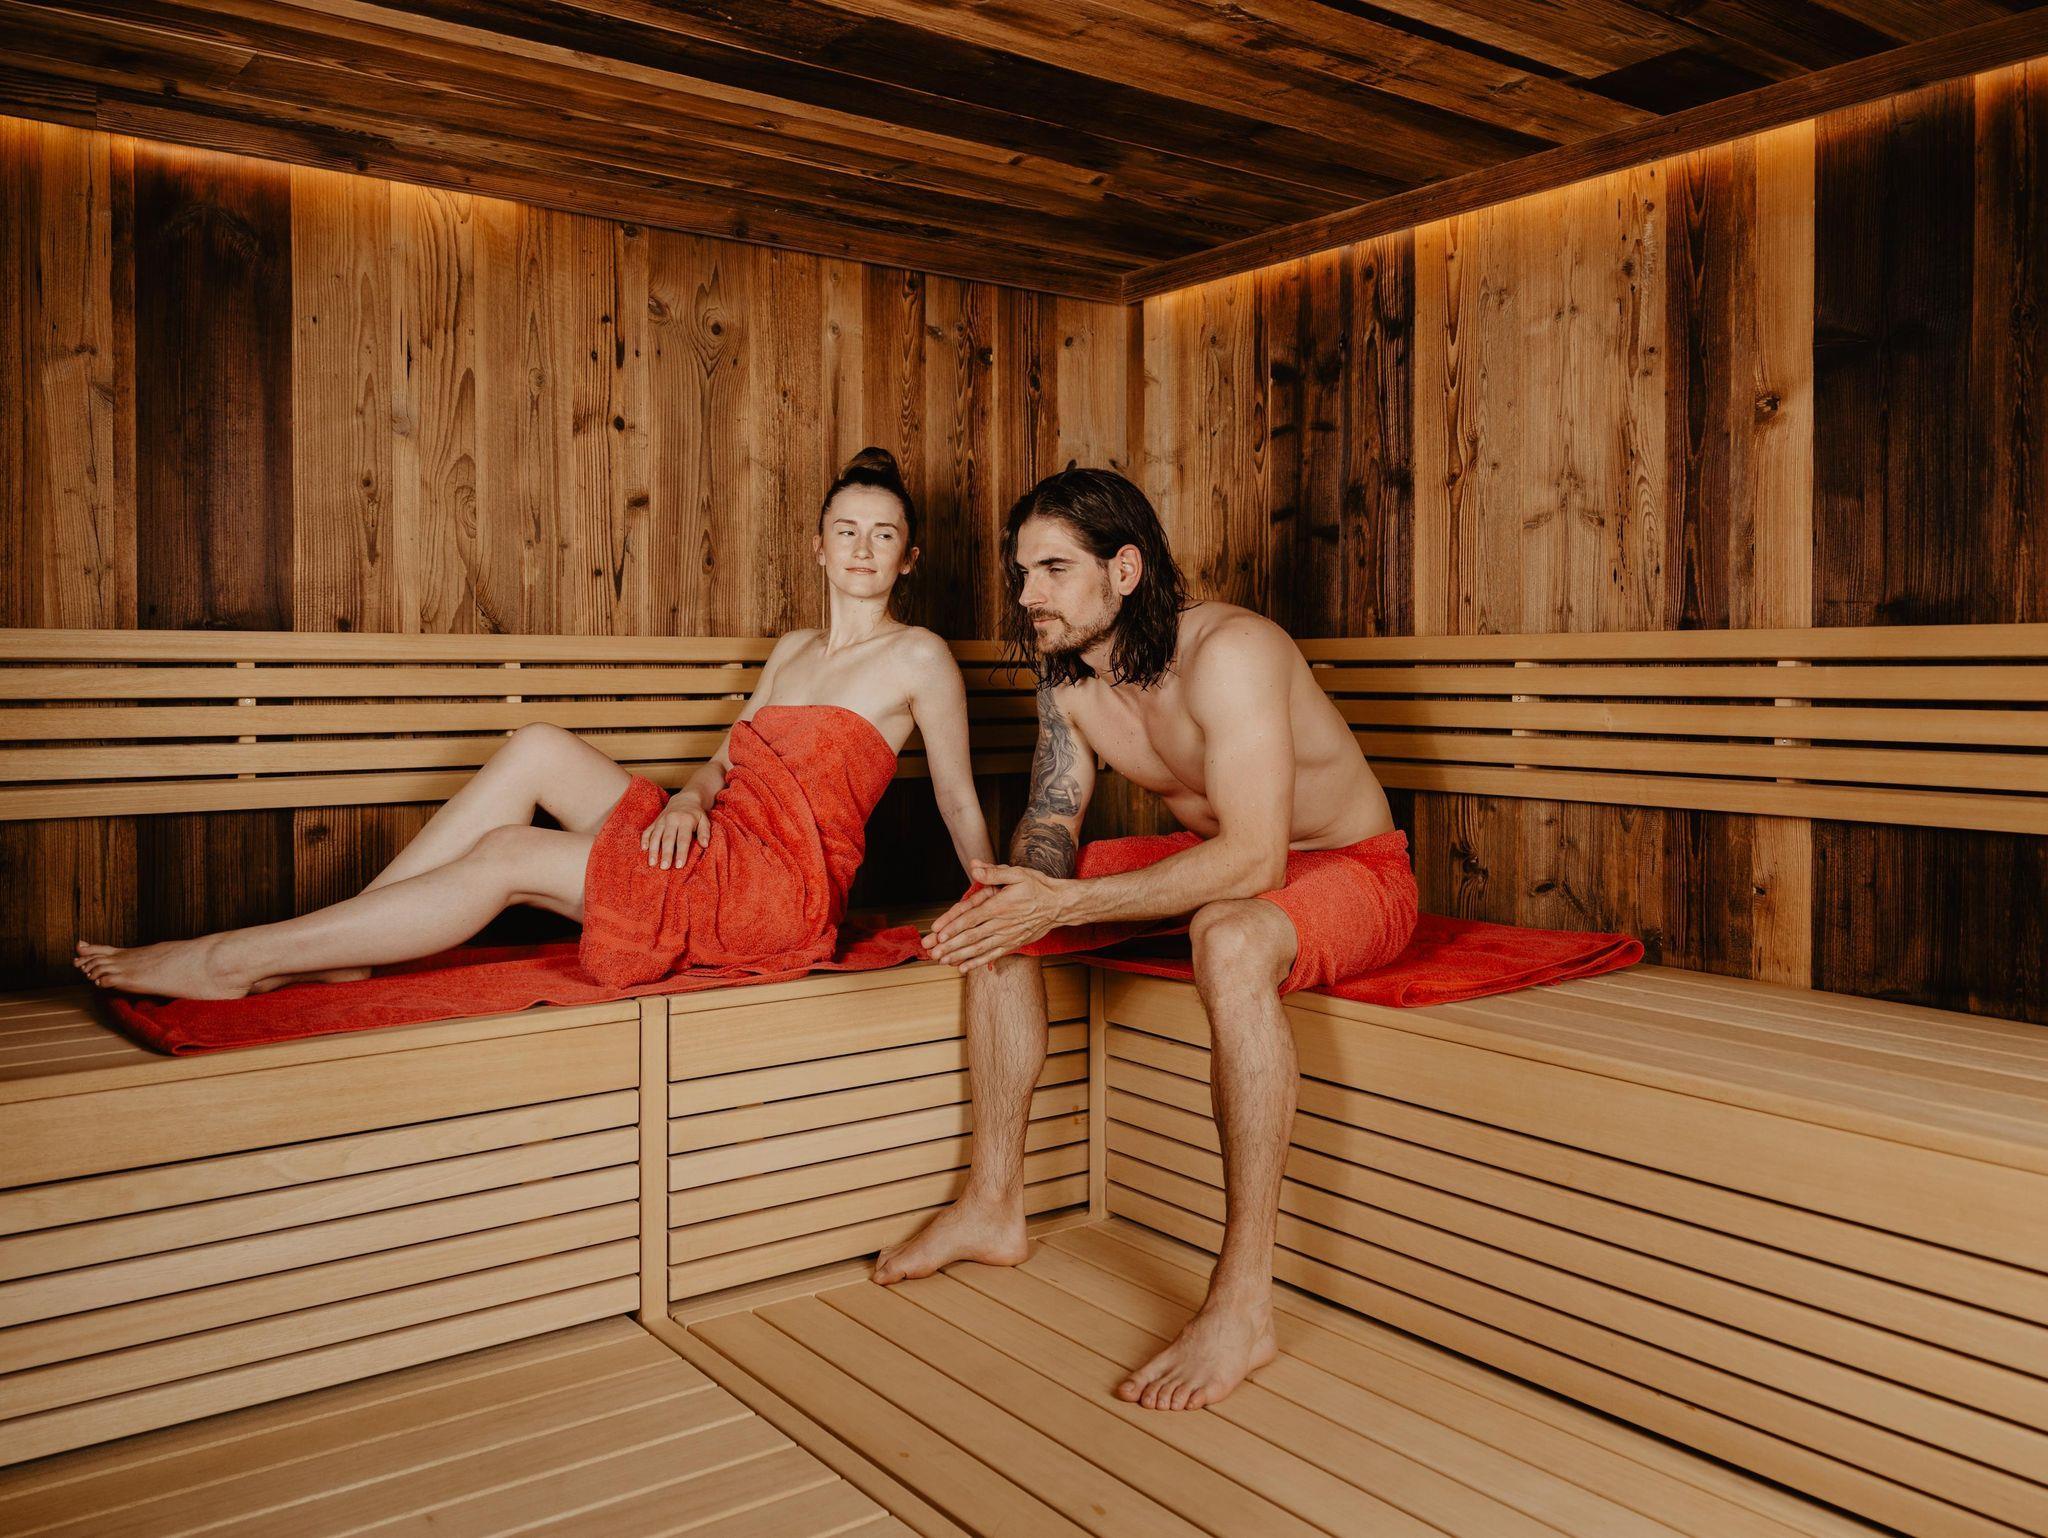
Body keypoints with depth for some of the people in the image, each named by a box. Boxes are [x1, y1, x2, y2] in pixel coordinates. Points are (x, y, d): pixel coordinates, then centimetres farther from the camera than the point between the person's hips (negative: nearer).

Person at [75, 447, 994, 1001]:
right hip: (719, 845, 7)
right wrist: (691, 795, -4)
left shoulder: (918, 657, 1)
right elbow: (730, 756, 18)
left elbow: (959, 801, 3)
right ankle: (333, 954, -9)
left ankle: (236, 959, -10)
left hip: (783, 884, -7)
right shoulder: (791, 650, 23)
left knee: (508, 856, -17)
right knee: (537, 748, -11)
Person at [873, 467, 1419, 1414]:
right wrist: (1022, 892, -22)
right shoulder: (1065, 674, -4)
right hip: (1216, 863, 8)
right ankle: (993, 1206, 9)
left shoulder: (1228, 652, -29)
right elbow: (1049, 823, 2)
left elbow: (1252, 858, -36)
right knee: (993, 904, 0)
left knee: (1230, 939, -42)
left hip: (1348, 871, -8)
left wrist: (1069, 903, -39)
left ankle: (1243, 1302, -31)